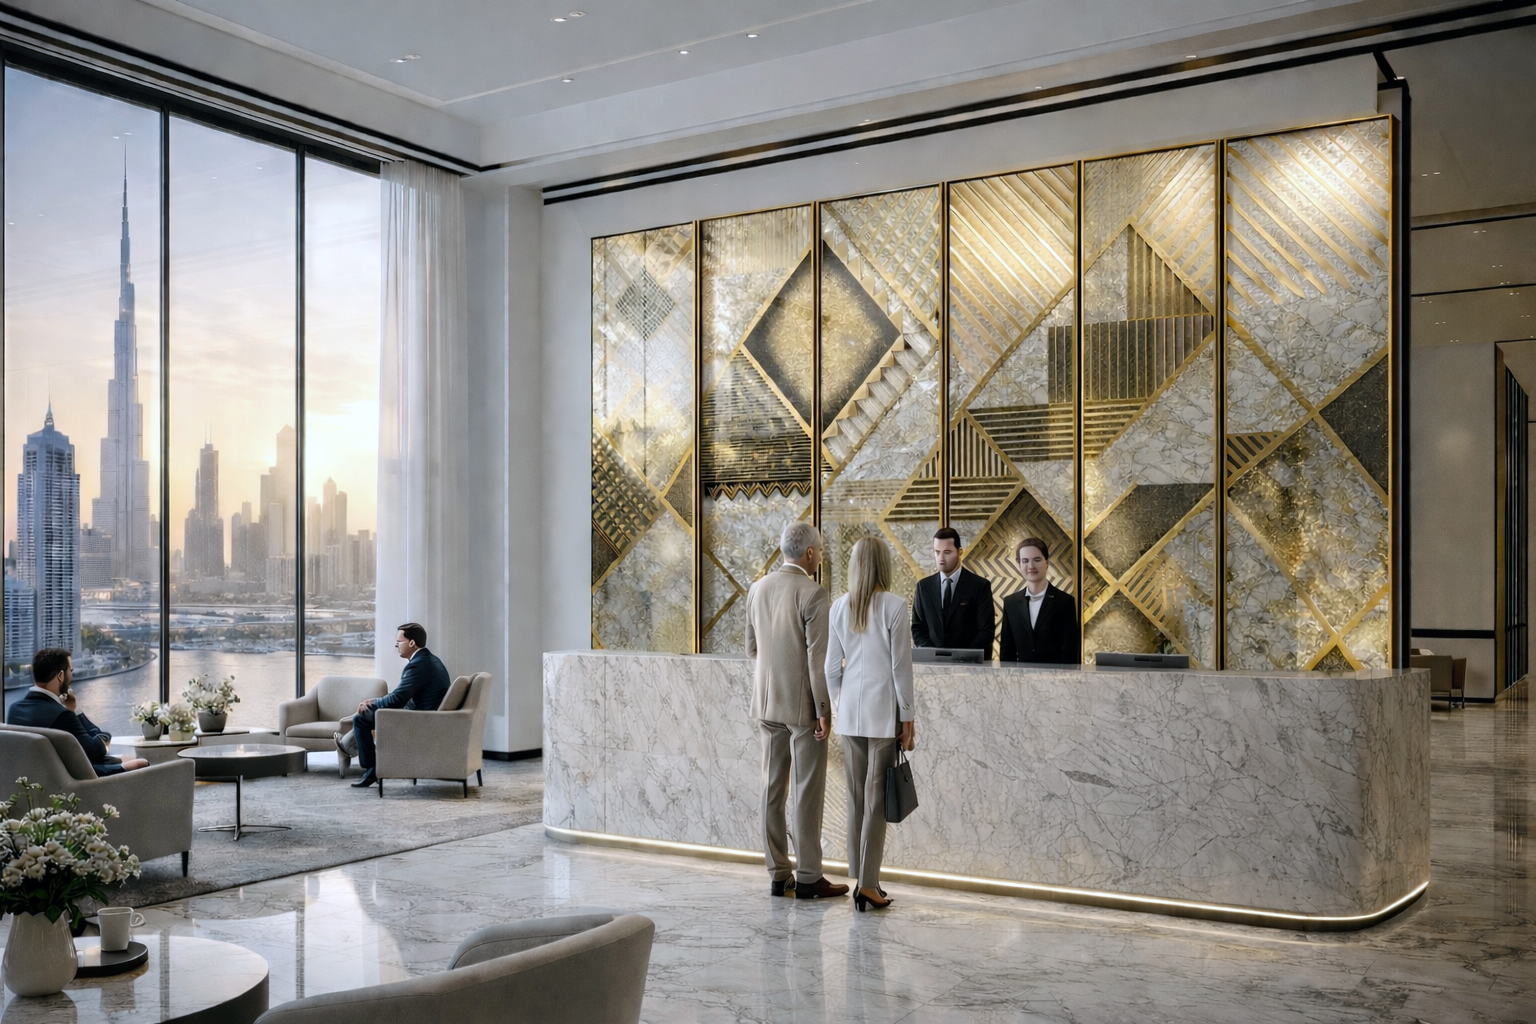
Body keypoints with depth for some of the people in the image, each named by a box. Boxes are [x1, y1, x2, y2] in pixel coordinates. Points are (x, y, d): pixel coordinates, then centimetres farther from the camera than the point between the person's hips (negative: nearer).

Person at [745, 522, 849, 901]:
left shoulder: (757, 589, 6)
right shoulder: (812, 593, -15)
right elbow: (818, 657, -17)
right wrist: (824, 709, -13)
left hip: (766, 703, 7)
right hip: (802, 704, -7)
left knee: (773, 788, 10)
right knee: (808, 791, 1)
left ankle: (778, 875, 16)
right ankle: (808, 877, 5)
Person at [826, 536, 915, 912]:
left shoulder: (840, 606, 3)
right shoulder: (894, 605, -9)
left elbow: (832, 666, 6)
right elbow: (900, 666, -8)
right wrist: (907, 718, -1)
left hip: (850, 711, 4)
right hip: (883, 711, -4)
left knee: (856, 797, 11)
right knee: (876, 798, 0)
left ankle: (861, 879, 16)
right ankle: (868, 885, 0)